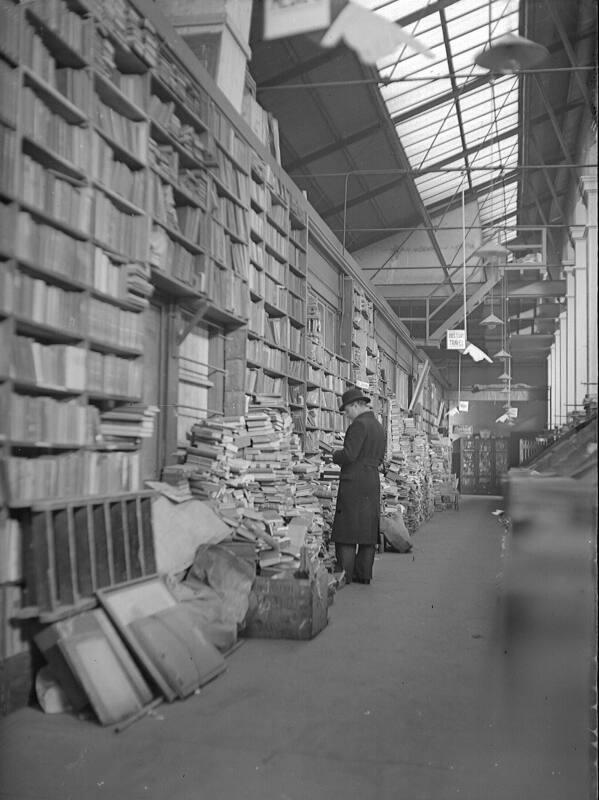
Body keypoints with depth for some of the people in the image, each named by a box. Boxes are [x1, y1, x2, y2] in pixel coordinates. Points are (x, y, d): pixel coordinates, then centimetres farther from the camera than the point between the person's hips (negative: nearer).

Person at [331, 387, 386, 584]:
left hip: (354, 484, -9)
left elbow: (349, 455, -19)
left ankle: (345, 574, -2)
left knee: (346, 530, -4)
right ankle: (364, 574, 13)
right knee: (368, 529, 9)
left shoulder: (359, 424, -12)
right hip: (373, 482, 9)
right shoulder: (379, 427, 16)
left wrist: (334, 455, 1)